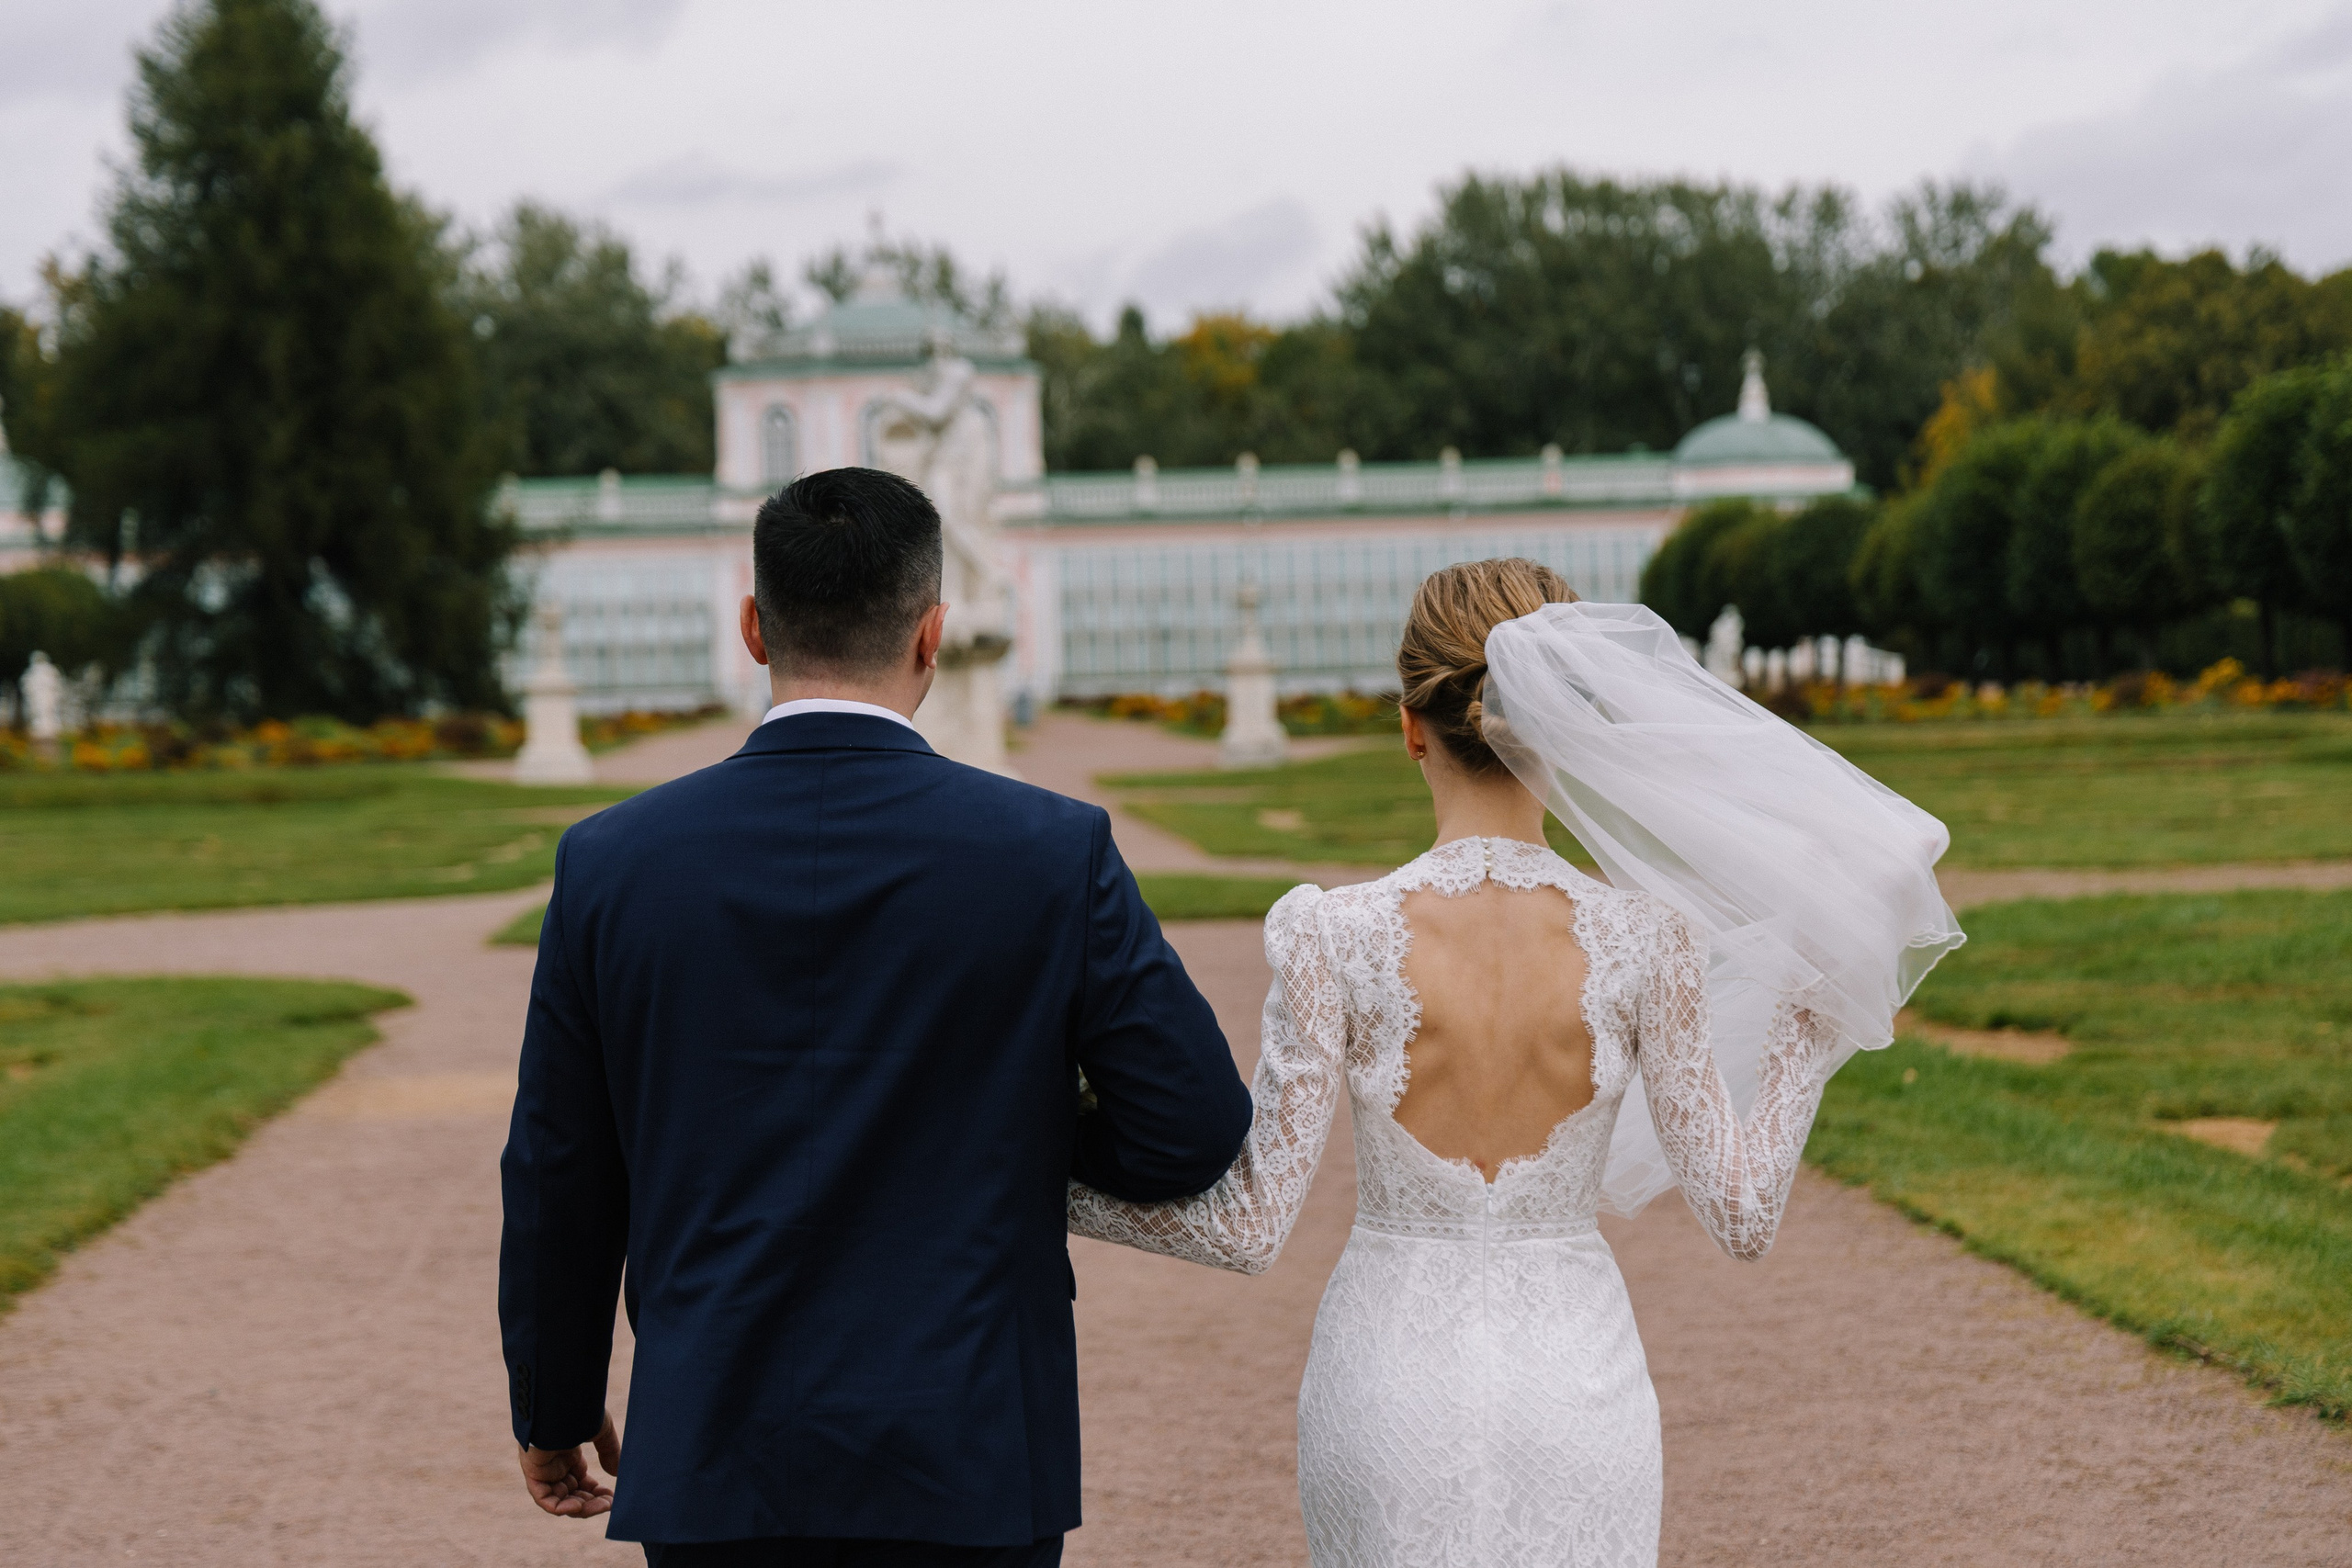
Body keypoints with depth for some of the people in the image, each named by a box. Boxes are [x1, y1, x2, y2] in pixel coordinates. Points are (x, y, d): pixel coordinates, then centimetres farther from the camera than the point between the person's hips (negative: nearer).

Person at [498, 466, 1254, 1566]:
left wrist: (552, 1410, 17)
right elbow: (1195, 1125, -6)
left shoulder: (612, 865, -3)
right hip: (963, 1470, -1)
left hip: (714, 1469, 2)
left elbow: (559, 1182, 3)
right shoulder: (1052, 856, -8)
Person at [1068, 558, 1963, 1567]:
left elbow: (1250, 1225, -12)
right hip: (1577, 1376, 1)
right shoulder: (1643, 939, -10)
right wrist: (1808, 1026, 8)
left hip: (1392, 1379, -1)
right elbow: (1742, 1215, -4)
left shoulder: (1332, 936, -14)